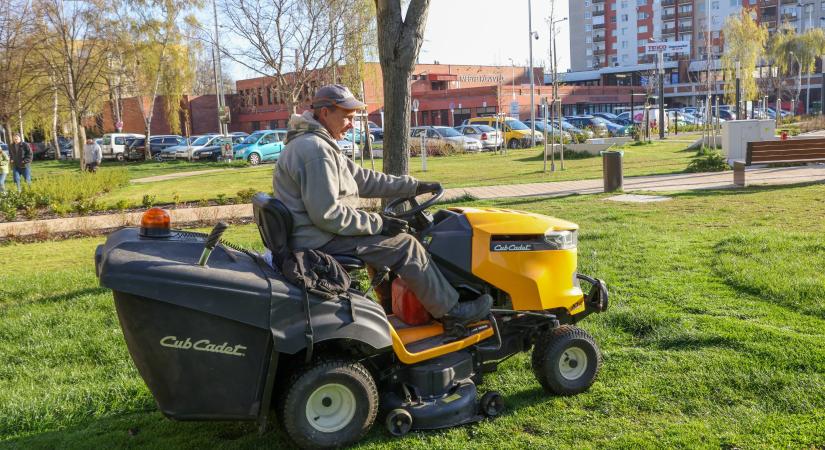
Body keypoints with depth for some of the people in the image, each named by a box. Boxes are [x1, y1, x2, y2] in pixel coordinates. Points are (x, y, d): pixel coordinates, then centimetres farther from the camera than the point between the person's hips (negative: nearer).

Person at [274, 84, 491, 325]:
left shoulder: (317, 144, 15)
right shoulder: (315, 149, -21)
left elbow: (363, 179, 16)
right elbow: (327, 215, -26)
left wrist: (413, 186, 12)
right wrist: (379, 223, -17)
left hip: (314, 234, 11)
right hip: (318, 242, -11)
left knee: (392, 236, 20)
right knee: (404, 245, -10)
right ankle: (452, 310, 1)